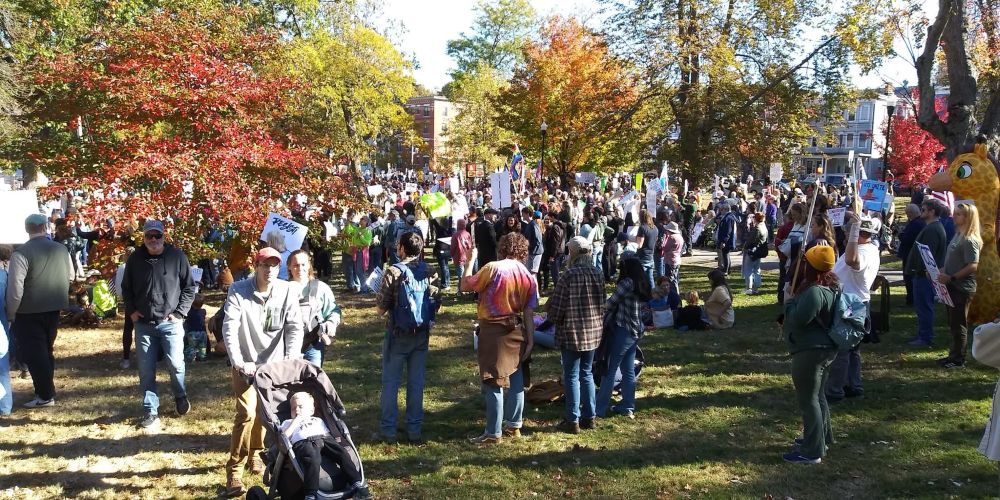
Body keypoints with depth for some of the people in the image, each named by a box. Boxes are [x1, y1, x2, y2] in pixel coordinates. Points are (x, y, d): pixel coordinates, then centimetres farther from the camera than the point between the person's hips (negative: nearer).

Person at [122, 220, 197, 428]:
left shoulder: (177, 256, -5)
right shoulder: (135, 258, 1)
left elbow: (190, 286, 1)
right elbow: (126, 288, 15)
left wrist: (180, 312, -5)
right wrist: (131, 311, 4)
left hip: (170, 323, -2)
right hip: (143, 324, 2)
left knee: (175, 364, -3)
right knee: (146, 370, 3)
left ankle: (180, 396, 27)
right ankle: (151, 412, 14)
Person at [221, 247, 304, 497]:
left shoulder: (287, 291, -10)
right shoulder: (238, 291, -14)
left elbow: (295, 327, -9)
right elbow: (229, 328, -20)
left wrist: (291, 361, -21)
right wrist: (238, 362, -29)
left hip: (274, 363, 3)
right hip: (246, 363, -3)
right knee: (246, 413, -15)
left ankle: (255, 454, 40)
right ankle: (234, 471, -5)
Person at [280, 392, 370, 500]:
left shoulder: (318, 420, 43)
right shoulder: (288, 423, 35)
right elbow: (284, 437, 16)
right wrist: (295, 423, 11)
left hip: (323, 439, 4)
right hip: (303, 442, -3)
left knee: (343, 453, -26)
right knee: (313, 460, -39)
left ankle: (358, 485, -33)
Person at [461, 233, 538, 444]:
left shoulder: (493, 268, -14)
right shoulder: (529, 276, 1)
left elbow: (465, 285, -7)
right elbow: (529, 312, 2)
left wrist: (470, 260, 5)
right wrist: (530, 340, 6)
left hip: (493, 331, -5)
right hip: (516, 330, 6)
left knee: (493, 382, -1)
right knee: (515, 378, 17)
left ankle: (493, 433, 4)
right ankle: (514, 426, 27)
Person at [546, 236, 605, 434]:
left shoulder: (569, 275, -17)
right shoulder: (598, 274, 3)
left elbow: (556, 308, -13)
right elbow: (602, 303, 10)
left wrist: (553, 317, 7)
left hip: (571, 333, -6)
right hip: (594, 332, 6)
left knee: (572, 376, 3)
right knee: (587, 373, 17)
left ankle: (573, 421, 7)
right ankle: (589, 417, 22)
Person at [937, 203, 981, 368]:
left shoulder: (970, 240, -19)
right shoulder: (958, 235, 10)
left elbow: (973, 266, -25)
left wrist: (951, 277, -24)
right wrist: (942, 271, 8)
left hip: (962, 288, -9)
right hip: (953, 286, 9)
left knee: (959, 324, 0)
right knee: (953, 323, 16)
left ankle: (959, 360, 8)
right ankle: (954, 355, 26)